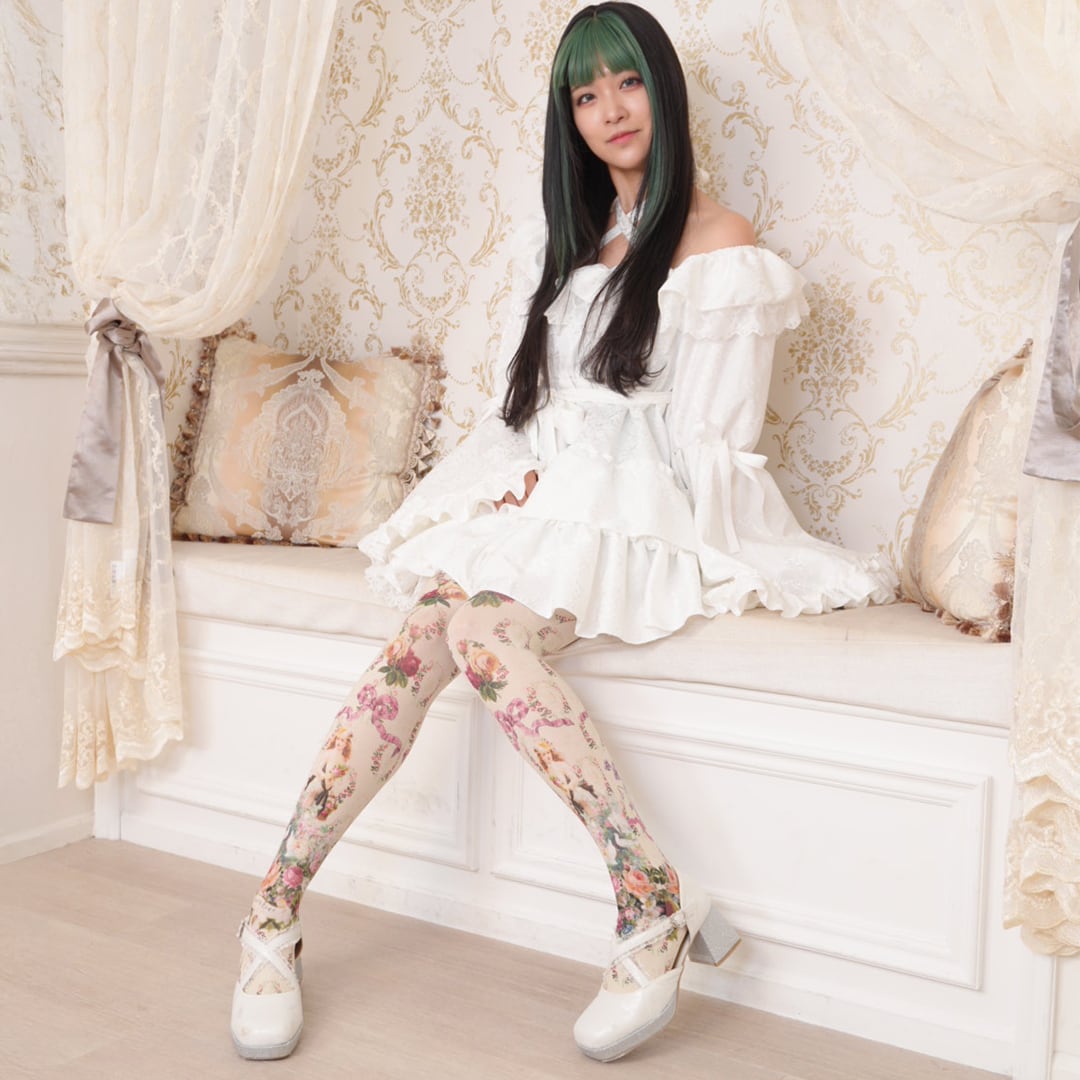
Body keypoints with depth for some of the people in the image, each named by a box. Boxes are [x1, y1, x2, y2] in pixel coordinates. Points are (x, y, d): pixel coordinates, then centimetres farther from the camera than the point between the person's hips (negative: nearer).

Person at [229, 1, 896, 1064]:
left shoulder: (720, 248, -1)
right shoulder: (563, 237, 20)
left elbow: (715, 446, -7)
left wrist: (559, 485, -10)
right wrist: (524, 480, 0)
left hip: (641, 526, -5)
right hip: (537, 506, 5)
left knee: (476, 622, -32)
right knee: (434, 632, -24)